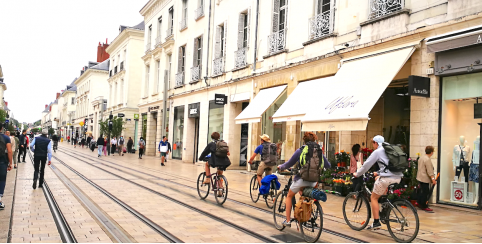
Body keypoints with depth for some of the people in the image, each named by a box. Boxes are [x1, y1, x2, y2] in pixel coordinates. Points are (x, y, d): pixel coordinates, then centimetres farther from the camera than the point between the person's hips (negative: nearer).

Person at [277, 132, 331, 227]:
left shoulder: (300, 150, -4)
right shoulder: (319, 151, 6)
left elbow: (289, 163, 3)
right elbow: (328, 166, 14)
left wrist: (281, 167, 21)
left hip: (301, 179, -3)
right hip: (313, 181, 4)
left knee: (289, 196, 20)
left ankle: (288, 221, 17)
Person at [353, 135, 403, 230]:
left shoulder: (377, 152, 0)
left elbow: (366, 165, 0)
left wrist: (357, 174, 13)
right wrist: (379, 173, 44)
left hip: (387, 178, -8)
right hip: (398, 177, 8)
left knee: (374, 197, 8)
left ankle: (376, 223, 3)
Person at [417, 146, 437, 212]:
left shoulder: (421, 158, 13)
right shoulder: (427, 159, -18)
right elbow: (429, 171, -23)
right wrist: (433, 179, -25)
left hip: (420, 177, 10)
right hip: (425, 179, -10)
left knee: (422, 191, 17)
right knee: (425, 192, -5)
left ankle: (420, 204, 24)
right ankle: (424, 207, -2)